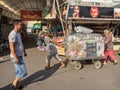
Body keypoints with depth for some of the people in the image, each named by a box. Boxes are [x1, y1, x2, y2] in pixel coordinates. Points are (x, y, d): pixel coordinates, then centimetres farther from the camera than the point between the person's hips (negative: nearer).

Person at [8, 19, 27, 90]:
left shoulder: (18, 33, 10)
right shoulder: (13, 34, -21)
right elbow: (11, 47, -25)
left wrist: (24, 51, 27)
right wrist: (15, 57, -26)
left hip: (19, 55, 10)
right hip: (16, 56, -10)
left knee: (19, 71, 16)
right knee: (23, 71, -5)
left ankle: (17, 84, 28)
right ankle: (14, 84, 11)